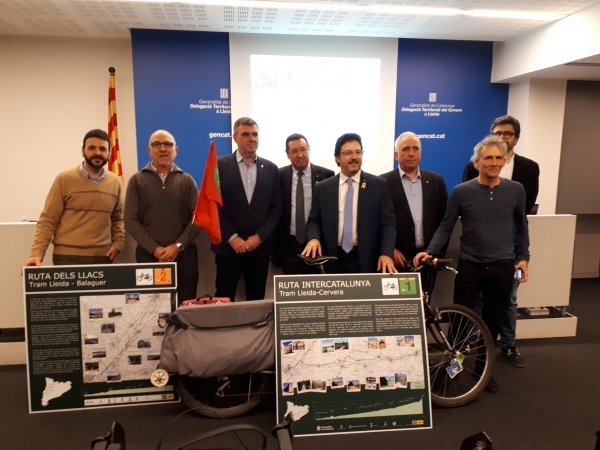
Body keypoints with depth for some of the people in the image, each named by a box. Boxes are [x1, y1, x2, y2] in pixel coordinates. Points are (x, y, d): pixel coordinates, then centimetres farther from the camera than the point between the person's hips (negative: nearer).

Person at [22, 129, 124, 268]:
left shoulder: (115, 182, 7)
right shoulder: (64, 179, -2)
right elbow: (48, 220, -2)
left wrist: (118, 242, 4)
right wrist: (37, 254, -11)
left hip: (103, 257, 3)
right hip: (67, 257, -3)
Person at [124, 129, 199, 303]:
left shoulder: (187, 180, 9)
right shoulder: (137, 181, 7)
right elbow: (131, 220, 1)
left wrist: (178, 245, -10)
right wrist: (154, 248, -10)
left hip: (184, 254, 1)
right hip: (149, 254, 0)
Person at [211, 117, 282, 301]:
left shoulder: (270, 168, 7)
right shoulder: (220, 165, -1)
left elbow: (276, 208, 5)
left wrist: (259, 236, -6)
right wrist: (232, 237, -11)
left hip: (260, 246, 2)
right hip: (228, 247, -2)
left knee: (256, 299, 9)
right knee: (224, 300, 4)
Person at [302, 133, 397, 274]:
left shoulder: (379, 185, 1)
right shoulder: (322, 188, 6)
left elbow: (388, 223, -3)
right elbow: (314, 220, 9)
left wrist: (386, 253, -17)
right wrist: (313, 238, -13)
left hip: (367, 261, -1)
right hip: (333, 262, 1)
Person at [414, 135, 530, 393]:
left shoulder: (515, 190, 0)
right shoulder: (461, 192, -6)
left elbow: (521, 226, 12)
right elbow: (446, 226, -3)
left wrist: (523, 257, 6)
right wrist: (430, 251, -16)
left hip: (502, 268, 2)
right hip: (469, 267, -2)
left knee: (492, 321, 13)